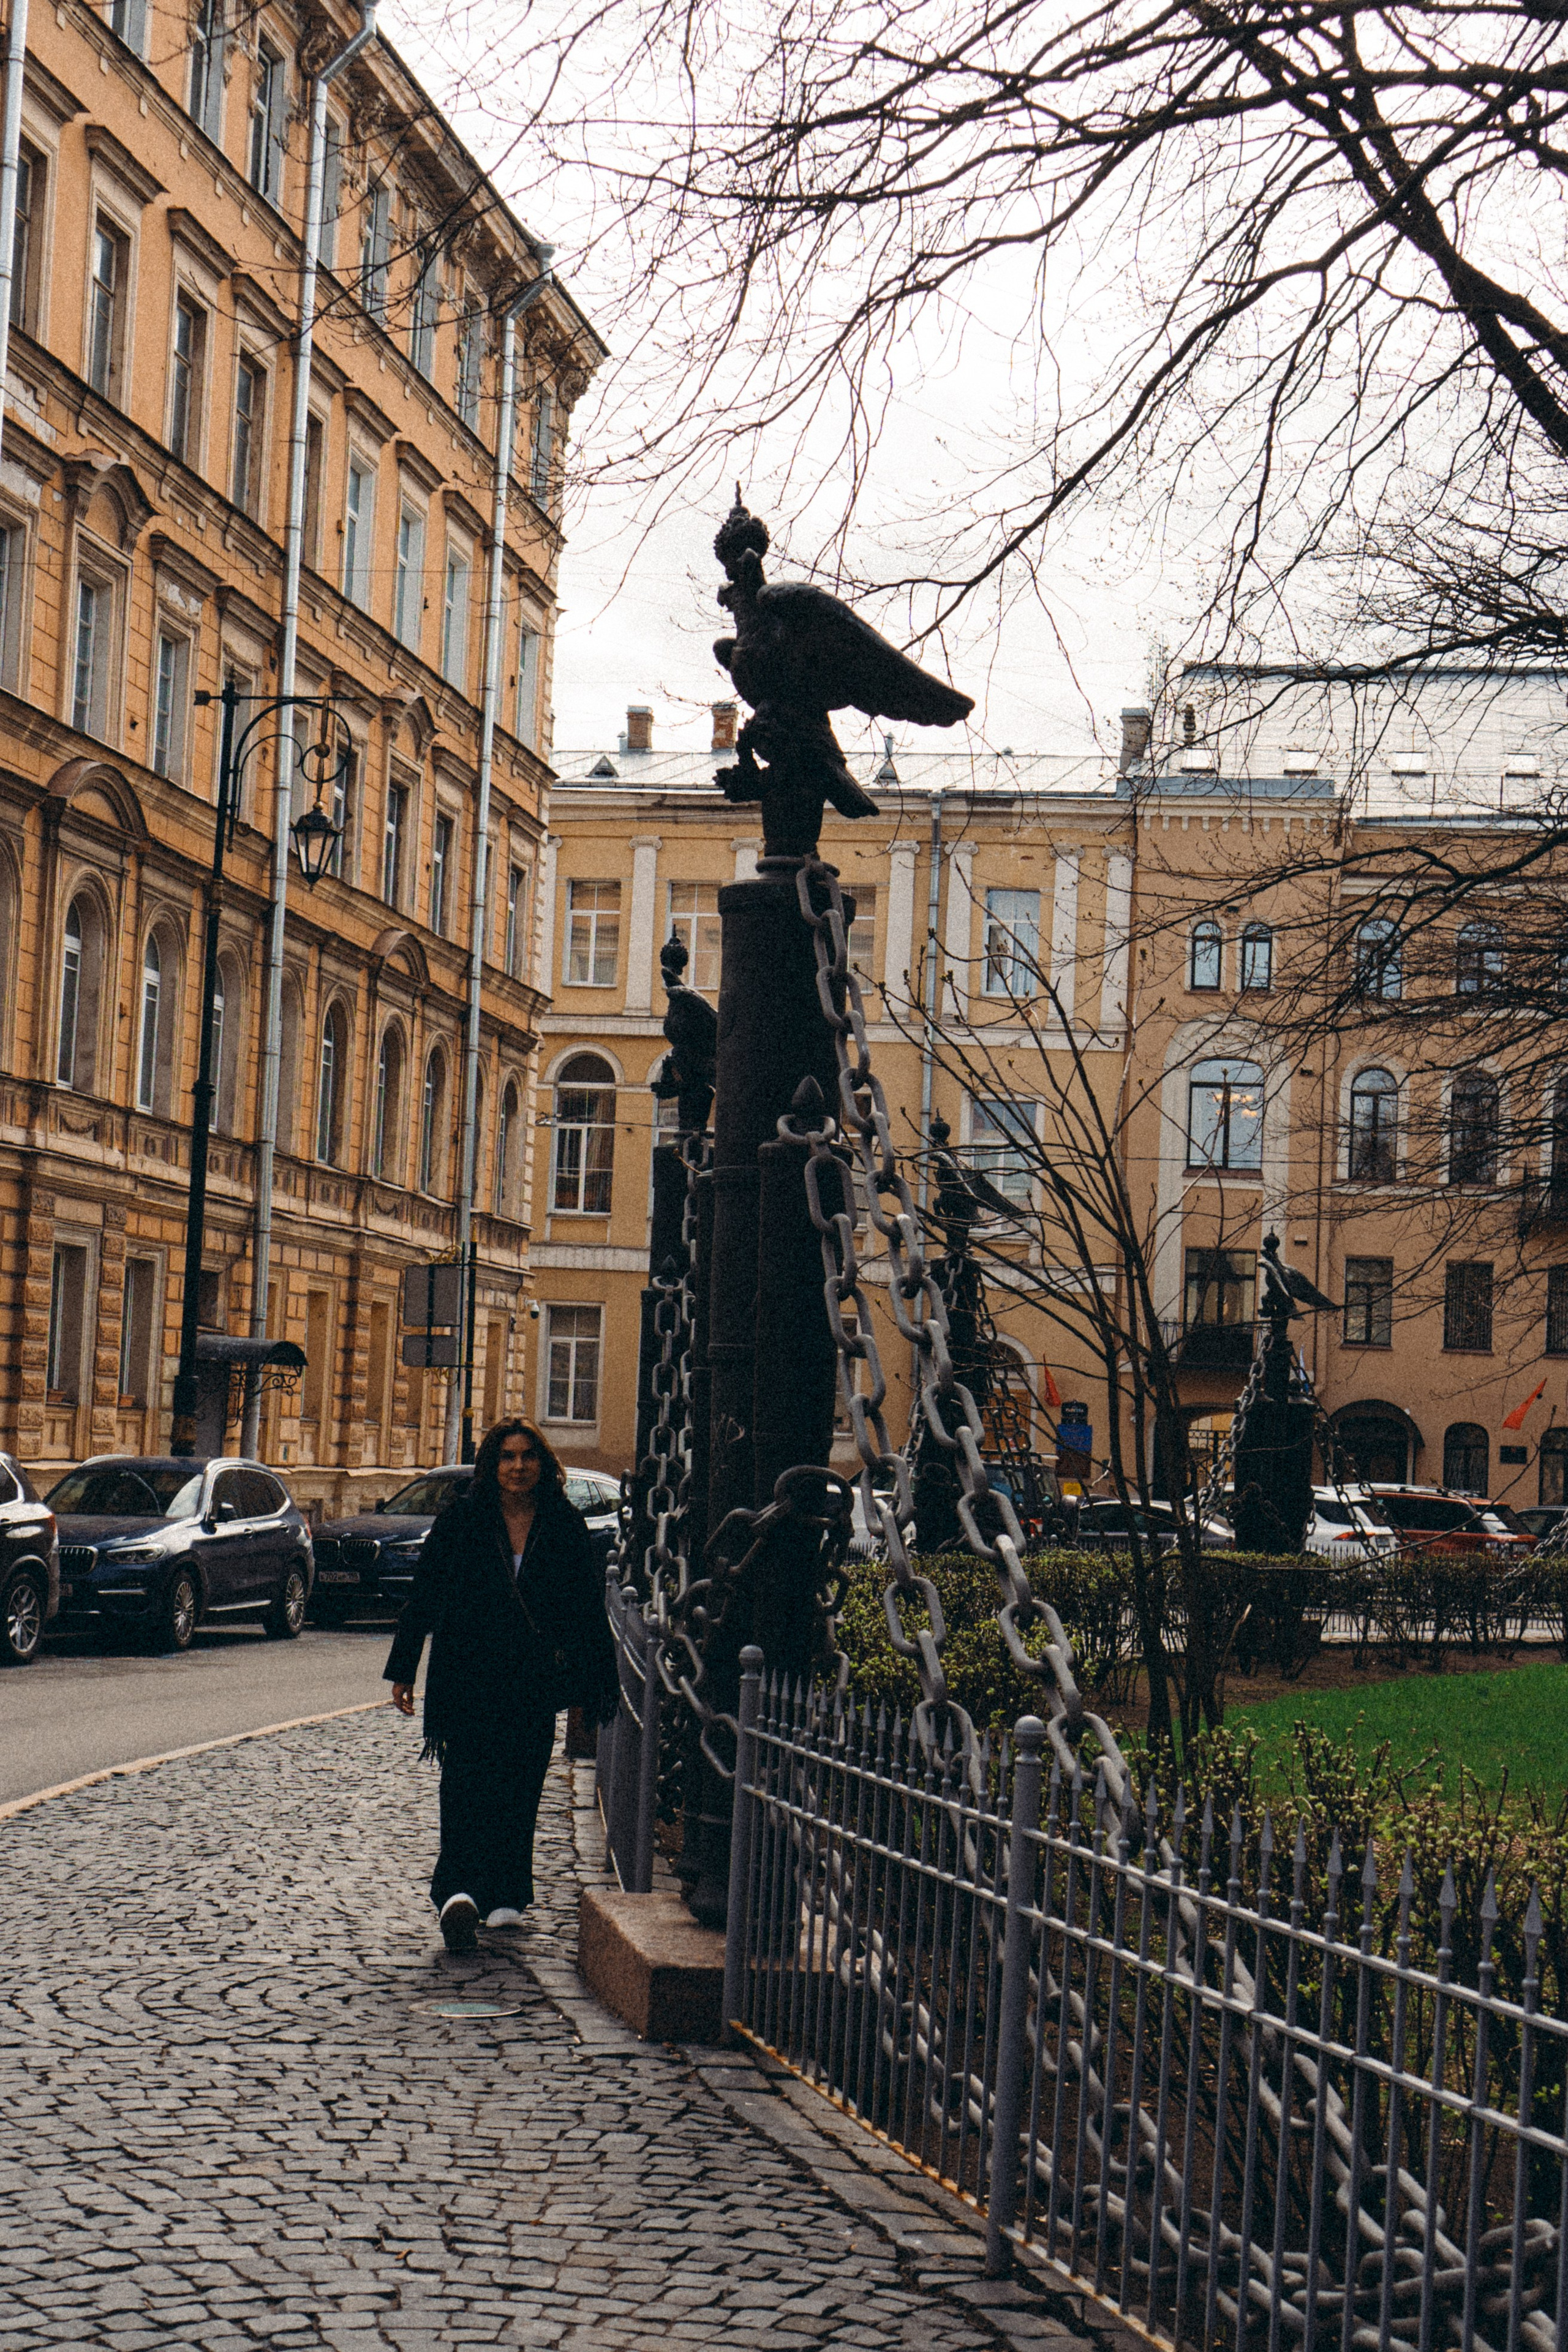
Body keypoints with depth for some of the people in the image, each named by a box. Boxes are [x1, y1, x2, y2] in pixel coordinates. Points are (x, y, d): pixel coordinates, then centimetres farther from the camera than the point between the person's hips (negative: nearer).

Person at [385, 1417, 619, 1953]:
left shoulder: (565, 1528, 5)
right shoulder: (461, 1521, 1)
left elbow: (589, 1608, 8)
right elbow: (423, 1596, 4)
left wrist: (601, 1682, 5)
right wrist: (402, 1670, 3)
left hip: (535, 1685, 2)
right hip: (468, 1681, -2)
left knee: (520, 1788, 4)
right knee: (468, 1785, -11)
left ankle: (504, 1896, 13)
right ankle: (459, 1891, -22)